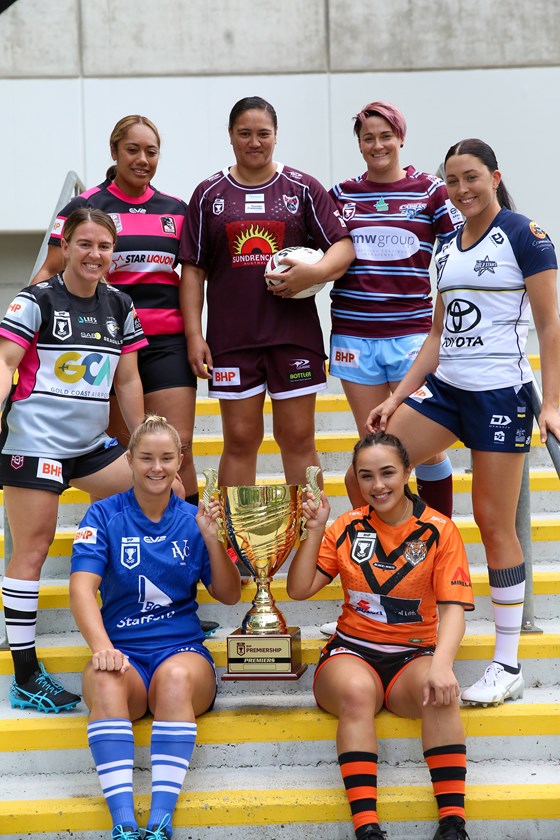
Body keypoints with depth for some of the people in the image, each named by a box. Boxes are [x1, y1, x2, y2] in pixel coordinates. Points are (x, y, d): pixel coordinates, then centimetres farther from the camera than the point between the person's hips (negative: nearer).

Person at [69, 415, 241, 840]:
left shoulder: (193, 519, 10)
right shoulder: (105, 515, 6)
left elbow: (229, 595, 9)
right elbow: (82, 587, -7)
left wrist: (212, 540, -9)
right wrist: (102, 646, -25)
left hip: (183, 648, 1)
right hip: (123, 650, 0)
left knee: (176, 677, -35)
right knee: (104, 680, -35)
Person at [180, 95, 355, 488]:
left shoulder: (303, 188, 5)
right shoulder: (209, 194, 7)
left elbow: (345, 245, 2)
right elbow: (192, 270, 6)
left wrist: (316, 272, -19)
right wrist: (194, 335, -2)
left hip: (295, 334, 0)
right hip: (231, 336, 0)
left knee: (298, 439, 4)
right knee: (240, 440, 4)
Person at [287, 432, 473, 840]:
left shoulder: (439, 530, 0)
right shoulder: (348, 527, 7)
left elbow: (452, 607, -11)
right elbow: (299, 589, 5)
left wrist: (441, 663, -29)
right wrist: (315, 531, -6)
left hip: (413, 655, -1)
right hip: (352, 652, 1)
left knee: (440, 693, -35)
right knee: (357, 691, -35)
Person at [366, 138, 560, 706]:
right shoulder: (447, 249, 15)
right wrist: (399, 396, 12)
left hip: (501, 392, -7)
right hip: (445, 387, 7)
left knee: (494, 522, -5)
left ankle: (508, 666, 5)